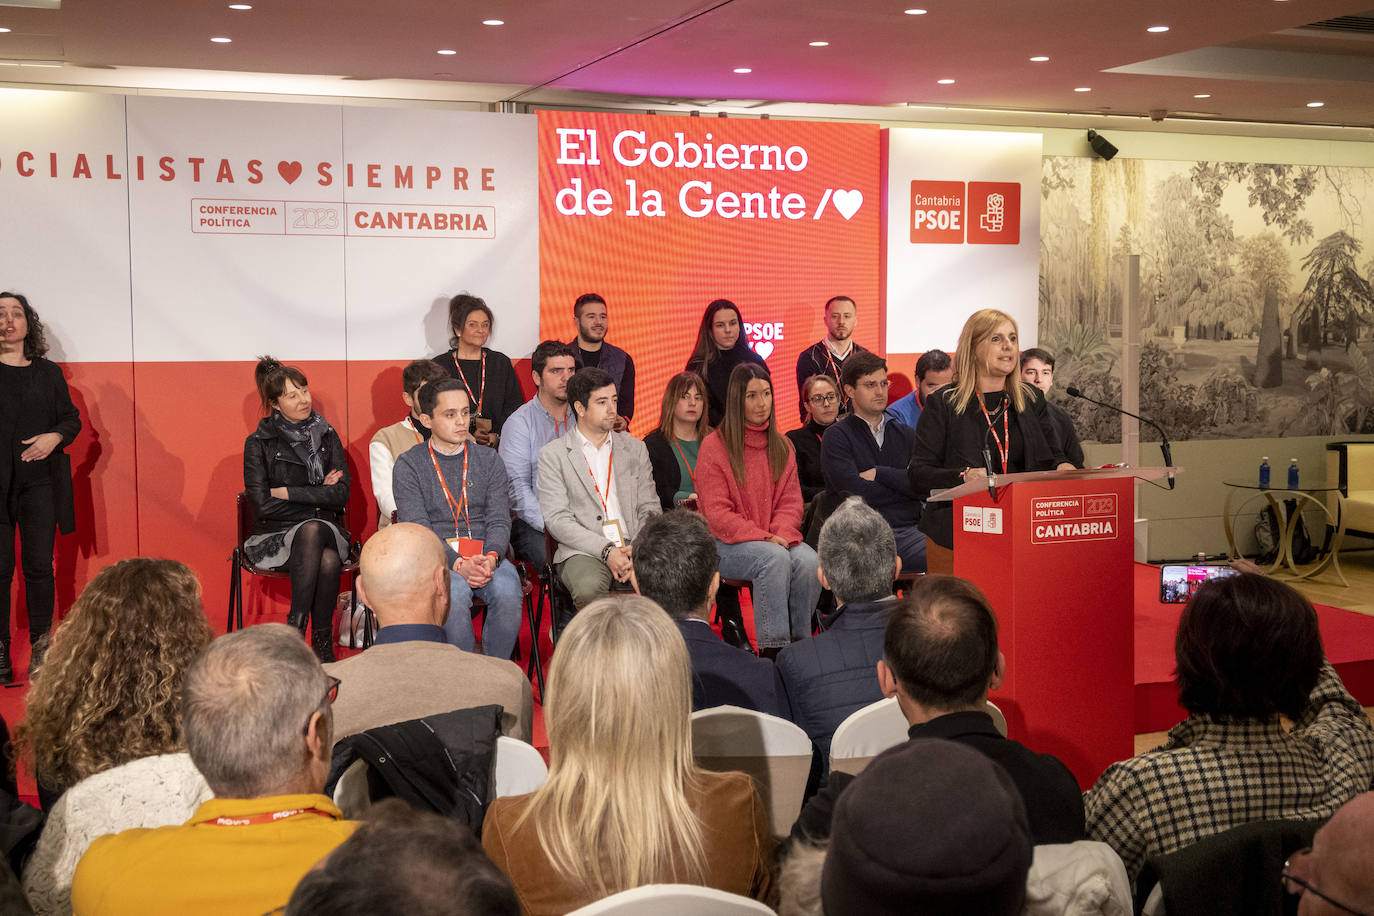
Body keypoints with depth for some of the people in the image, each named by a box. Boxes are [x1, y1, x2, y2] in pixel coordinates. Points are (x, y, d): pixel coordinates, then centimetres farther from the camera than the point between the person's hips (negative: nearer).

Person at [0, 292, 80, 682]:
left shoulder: (48, 373, 12)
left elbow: (72, 418, 15)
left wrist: (55, 437, -2)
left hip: (40, 480, 2)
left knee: (39, 565, 1)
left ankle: (41, 651, 9)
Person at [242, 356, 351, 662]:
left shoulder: (327, 436, 9)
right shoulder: (258, 443, 1)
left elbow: (341, 494, -1)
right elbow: (262, 504, -7)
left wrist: (289, 492, -7)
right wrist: (318, 496, -3)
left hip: (326, 530, 2)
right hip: (276, 534, -2)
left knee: (321, 546, -36)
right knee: (326, 560, -36)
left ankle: (295, 629, -25)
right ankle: (322, 643, -28)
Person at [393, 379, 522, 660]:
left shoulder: (489, 460, 16)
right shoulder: (408, 465, 6)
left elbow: (499, 520, 7)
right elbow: (418, 529, -5)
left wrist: (490, 557, -16)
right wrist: (459, 564, -21)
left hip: (486, 555, 2)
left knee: (507, 592, -31)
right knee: (455, 594, -36)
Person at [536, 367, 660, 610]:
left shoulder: (635, 448, 18)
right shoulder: (552, 455, 6)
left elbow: (649, 509, 14)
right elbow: (557, 519, -3)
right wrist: (606, 550, -15)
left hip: (635, 547, 3)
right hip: (584, 552, -3)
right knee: (589, 588, -37)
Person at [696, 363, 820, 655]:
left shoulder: (781, 446, 14)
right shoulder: (714, 446, -3)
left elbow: (791, 502, 10)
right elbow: (717, 512, -8)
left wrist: (782, 534, -12)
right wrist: (763, 537, -18)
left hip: (774, 539, 4)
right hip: (726, 545, -4)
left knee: (808, 560, -27)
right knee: (775, 558, -34)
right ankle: (773, 648, -30)